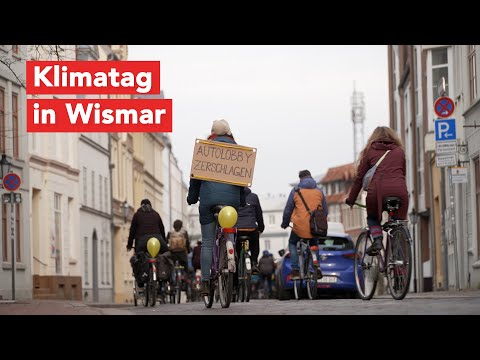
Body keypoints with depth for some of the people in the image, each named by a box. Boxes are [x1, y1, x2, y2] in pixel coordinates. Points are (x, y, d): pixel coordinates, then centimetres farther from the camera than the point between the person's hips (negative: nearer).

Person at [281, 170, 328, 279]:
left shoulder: (296, 191, 1)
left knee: (292, 243, 25)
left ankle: (295, 270, 9)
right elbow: (325, 211, 12)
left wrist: (285, 224, 20)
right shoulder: (319, 191, 8)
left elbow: (288, 210, 5)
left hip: (300, 227, -2)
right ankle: (316, 268, 9)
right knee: (314, 245, 30)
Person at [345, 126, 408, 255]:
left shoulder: (370, 152, 19)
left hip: (377, 190, -1)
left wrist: (351, 199, 25)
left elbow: (359, 178, 18)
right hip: (399, 190, 1)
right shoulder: (399, 151, 24)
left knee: (373, 217, 23)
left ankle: (377, 239, -5)